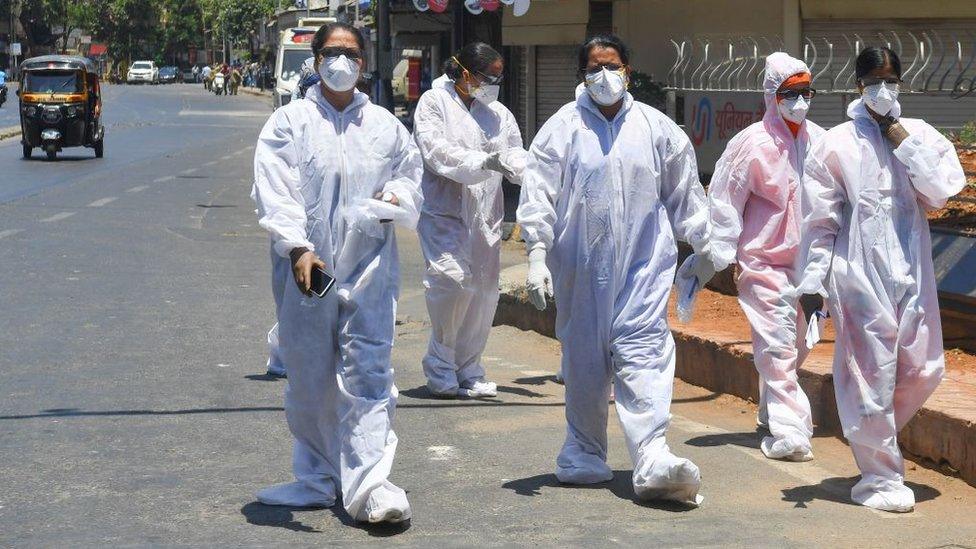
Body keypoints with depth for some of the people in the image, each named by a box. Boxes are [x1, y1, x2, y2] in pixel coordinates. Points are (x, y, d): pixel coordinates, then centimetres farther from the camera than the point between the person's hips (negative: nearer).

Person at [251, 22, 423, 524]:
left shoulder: (385, 125, 11)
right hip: (308, 267, 0)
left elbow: (410, 180, 17)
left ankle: (368, 483, -12)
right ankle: (316, 479, 23)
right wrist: (298, 248, -23)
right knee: (309, 380, 9)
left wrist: (390, 201, -6)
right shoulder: (290, 122, 3)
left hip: (369, 269, 0)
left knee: (367, 374, -9)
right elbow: (275, 193, -8)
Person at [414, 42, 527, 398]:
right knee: (452, 279, -17)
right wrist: (485, 161, -23)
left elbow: (515, 157, 9)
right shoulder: (434, 103, -1)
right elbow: (436, 152, -13)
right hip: (444, 211, -6)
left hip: (485, 214, 6)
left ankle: (469, 370, 18)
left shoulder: (498, 113, 16)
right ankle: (440, 368, -1)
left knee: (485, 289, 5)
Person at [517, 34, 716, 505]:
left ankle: (652, 461, -21)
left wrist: (702, 246, 20)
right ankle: (584, 453, 24)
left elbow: (685, 192, 16)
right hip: (580, 263, 0)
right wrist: (537, 256, -10)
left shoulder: (656, 127, 7)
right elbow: (538, 195, -2)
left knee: (642, 350, -11)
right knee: (584, 357, 8)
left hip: (644, 259, 0)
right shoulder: (563, 128, 1)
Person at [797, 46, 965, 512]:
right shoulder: (837, 144, 0)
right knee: (870, 374, -3)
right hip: (860, 274, -4)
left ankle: (874, 437, 32)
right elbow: (819, 219, -1)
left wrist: (905, 142, -7)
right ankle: (880, 477, 10)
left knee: (924, 371, 7)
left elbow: (942, 190, -5)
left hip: (911, 272, 4)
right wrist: (812, 280, -5)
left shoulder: (919, 134, 10)